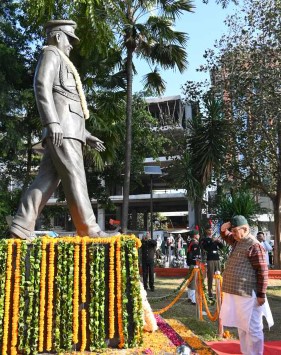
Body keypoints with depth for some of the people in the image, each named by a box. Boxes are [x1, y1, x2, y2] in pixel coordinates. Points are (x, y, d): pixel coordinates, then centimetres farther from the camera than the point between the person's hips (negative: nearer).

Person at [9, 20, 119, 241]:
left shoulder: (62, 64, 35)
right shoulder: (51, 54, 7)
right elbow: (42, 86, -12)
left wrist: (86, 134, 24)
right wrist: (52, 122, -25)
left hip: (68, 129, 9)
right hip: (61, 129, -9)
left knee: (47, 180, 0)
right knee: (74, 176, -12)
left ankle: (21, 227, -2)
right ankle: (88, 229, -11)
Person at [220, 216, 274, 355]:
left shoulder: (254, 246, -16)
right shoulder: (237, 241, 10)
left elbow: (262, 272, -17)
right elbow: (226, 236, 30)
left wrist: (261, 295, -16)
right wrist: (224, 229, 6)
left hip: (248, 294, -9)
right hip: (236, 292, 9)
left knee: (252, 328, 1)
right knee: (241, 327, 19)